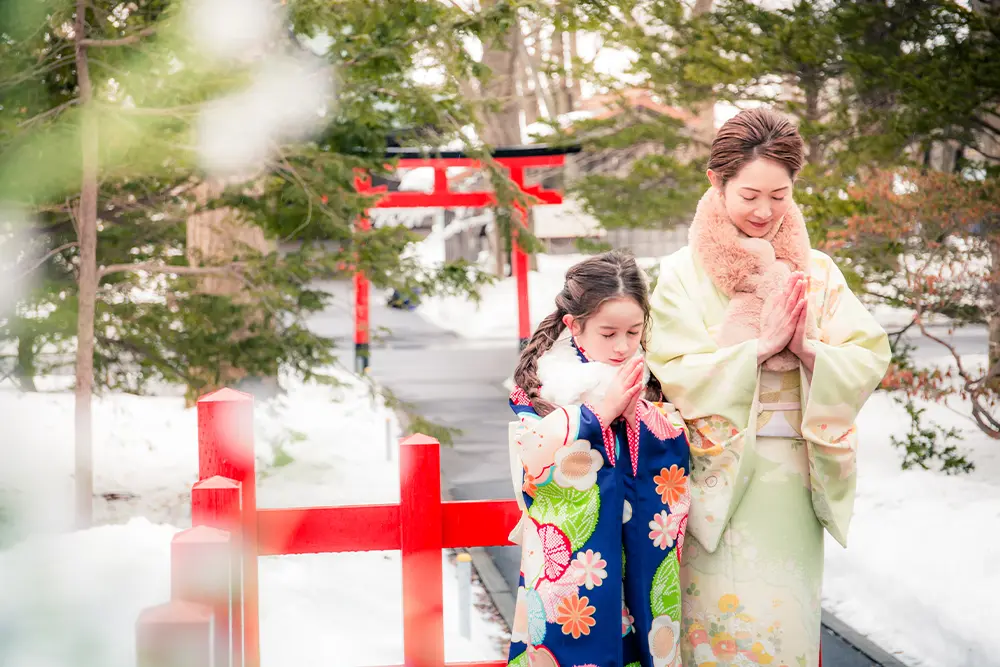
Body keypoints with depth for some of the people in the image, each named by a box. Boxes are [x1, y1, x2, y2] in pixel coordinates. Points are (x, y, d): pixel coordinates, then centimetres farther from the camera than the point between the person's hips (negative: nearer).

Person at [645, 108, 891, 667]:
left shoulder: (816, 272, 7)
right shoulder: (684, 274, -2)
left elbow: (871, 358, -1)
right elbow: (675, 374, -11)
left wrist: (807, 347, -18)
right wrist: (760, 347, -17)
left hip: (796, 480, 3)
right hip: (722, 477, -3)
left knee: (789, 618, 7)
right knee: (727, 621, -3)